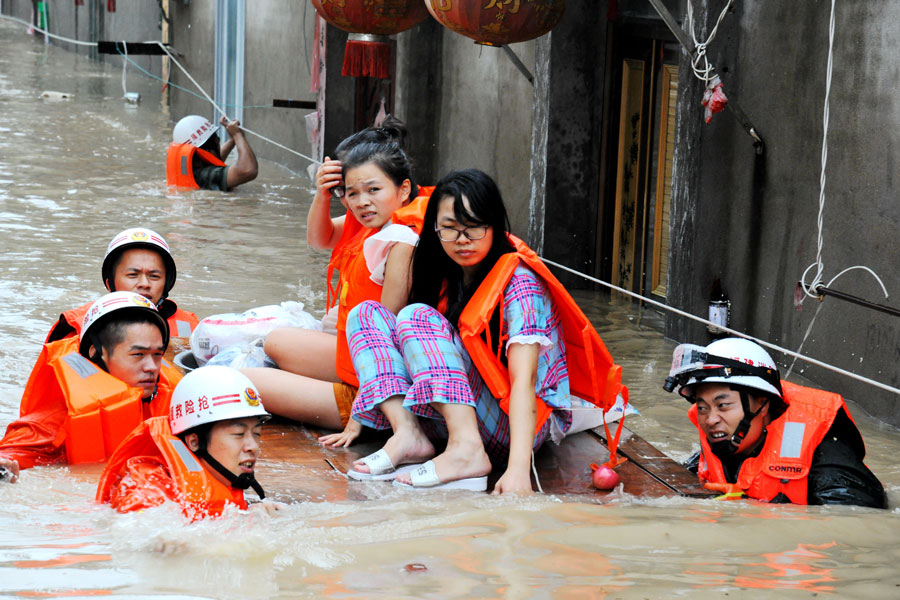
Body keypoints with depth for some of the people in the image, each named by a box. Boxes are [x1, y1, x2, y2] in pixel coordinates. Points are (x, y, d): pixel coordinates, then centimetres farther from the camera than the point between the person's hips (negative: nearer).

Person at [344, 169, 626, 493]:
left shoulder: (519, 284, -16)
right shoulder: (443, 277, 6)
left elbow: (524, 380, -27)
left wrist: (518, 468, -39)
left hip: (513, 423, -7)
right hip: (446, 415, 7)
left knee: (417, 317, -23)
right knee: (366, 314, -1)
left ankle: (466, 449, -36)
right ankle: (407, 433, -20)